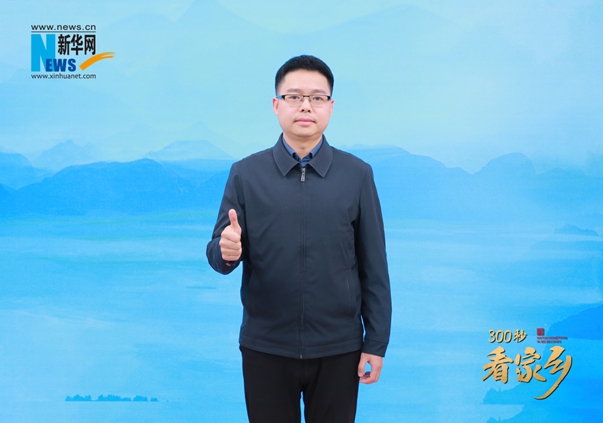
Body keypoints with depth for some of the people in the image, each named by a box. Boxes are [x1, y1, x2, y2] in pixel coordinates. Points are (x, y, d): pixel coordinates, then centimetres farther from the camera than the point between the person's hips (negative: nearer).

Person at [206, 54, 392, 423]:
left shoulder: (357, 175, -2)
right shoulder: (245, 173, -1)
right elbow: (219, 255, -1)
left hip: (338, 349, 0)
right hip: (266, 348, 1)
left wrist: (376, 343, -2)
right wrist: (227, 250, -24)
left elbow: (373, 267, -1)